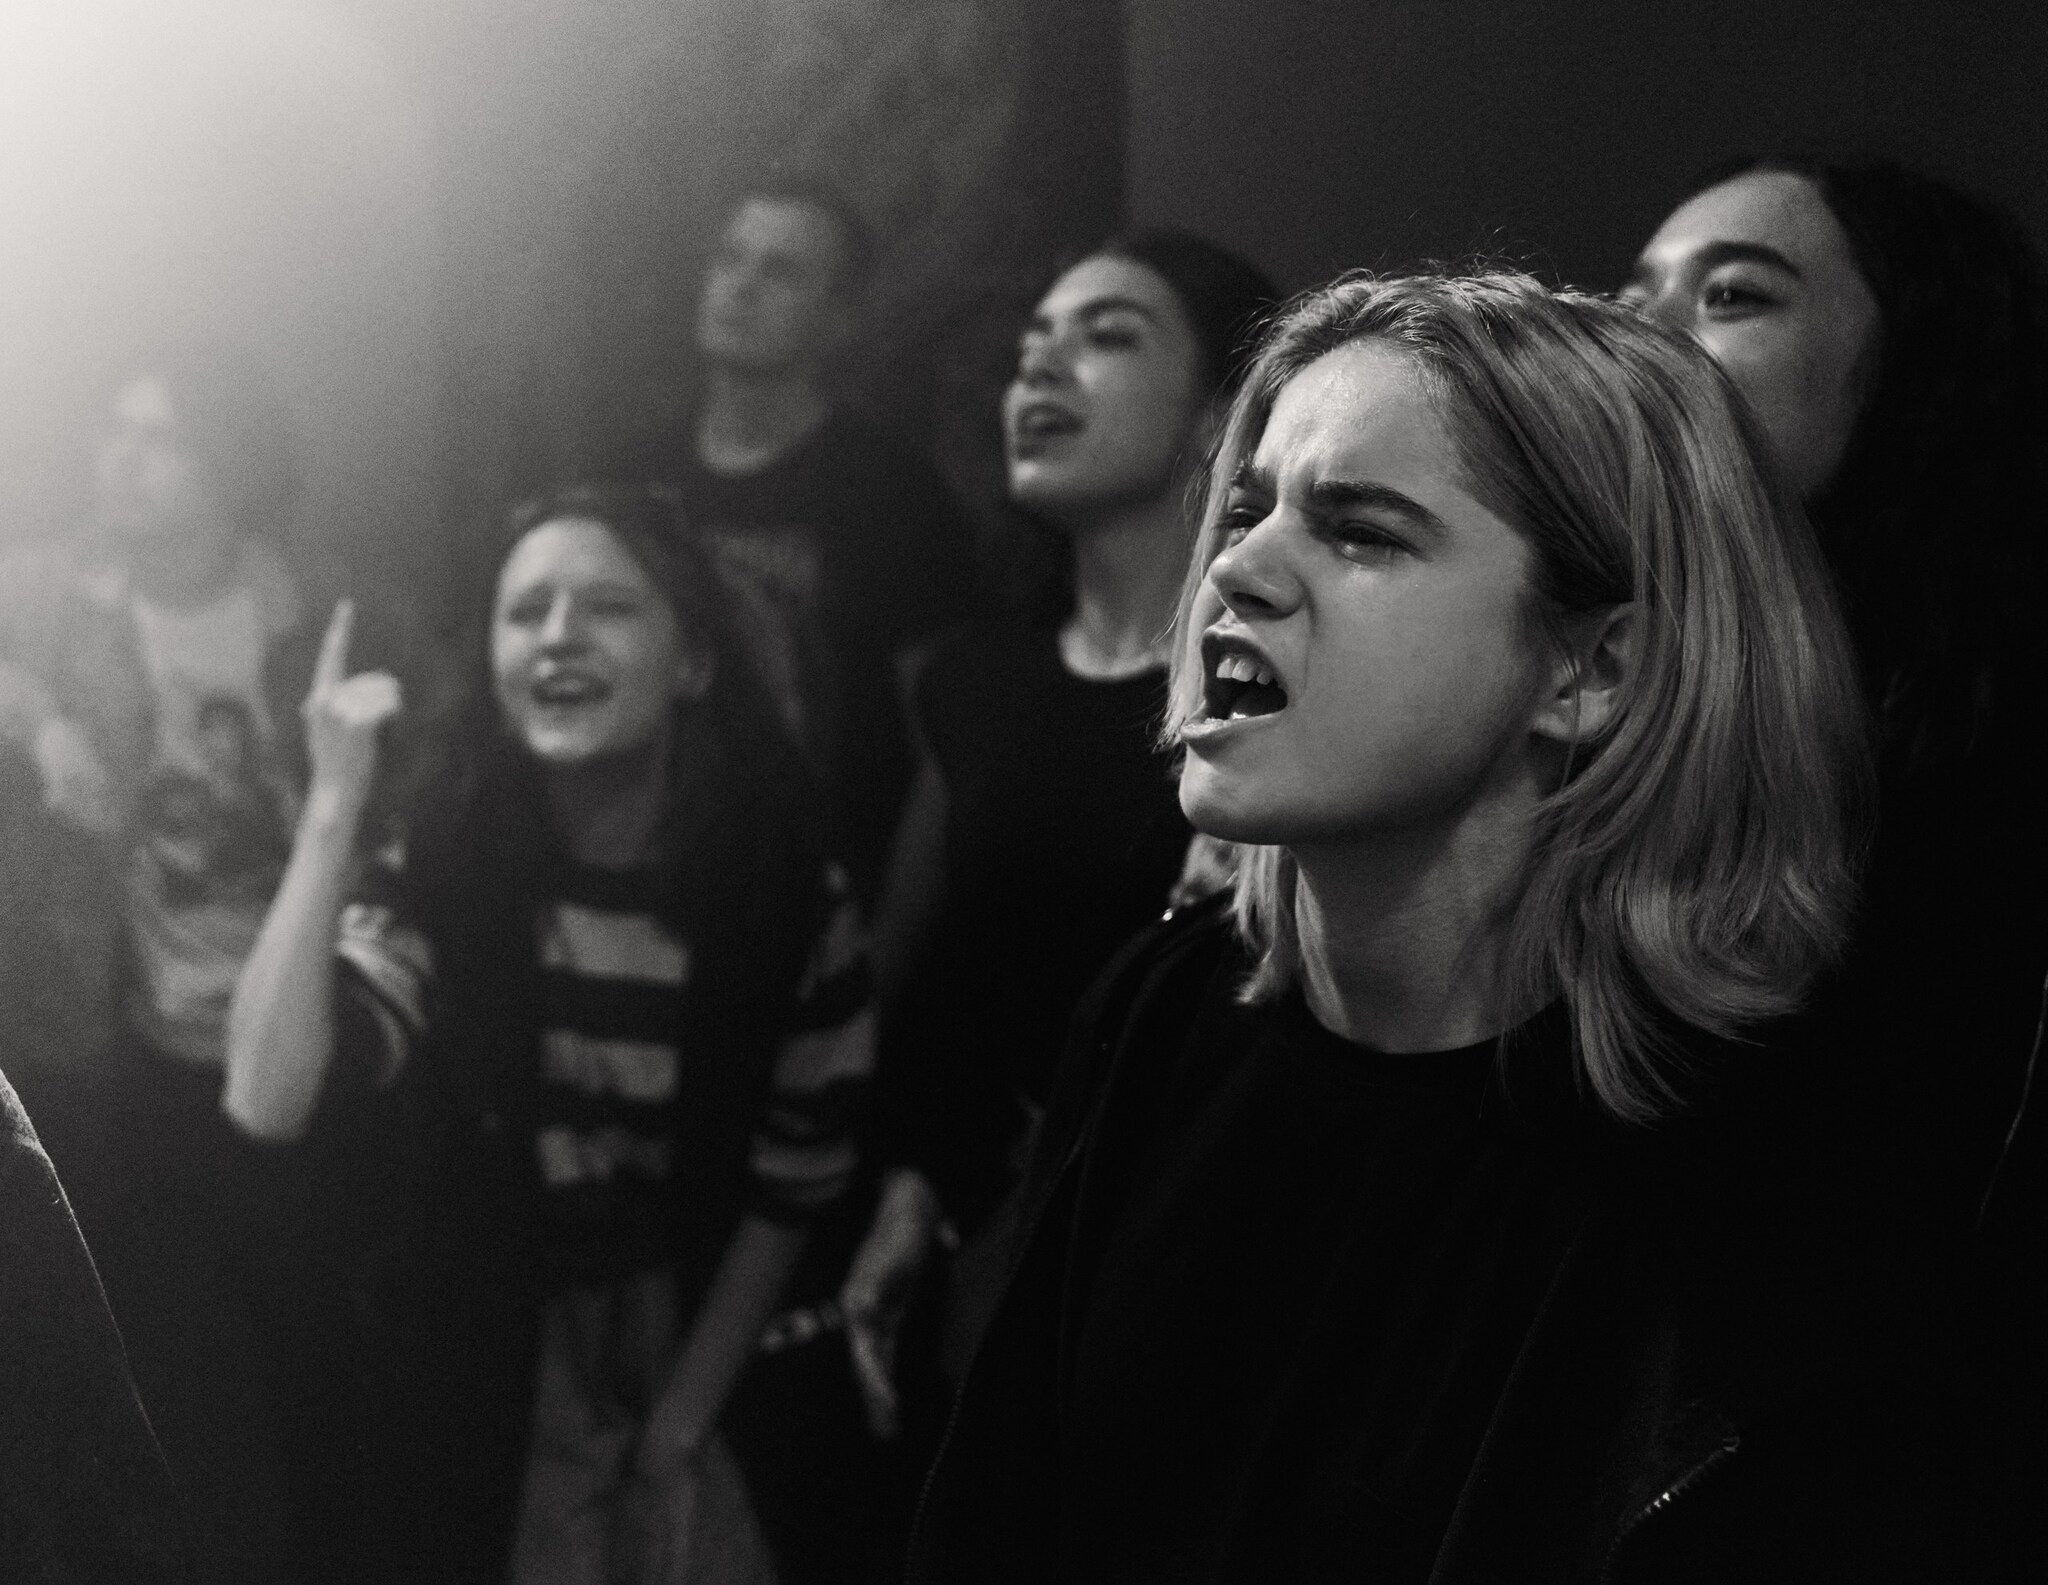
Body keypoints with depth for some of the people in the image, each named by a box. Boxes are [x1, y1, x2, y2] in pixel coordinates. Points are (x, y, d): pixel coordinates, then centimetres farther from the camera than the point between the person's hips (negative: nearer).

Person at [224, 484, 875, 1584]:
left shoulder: (784, 881, -11)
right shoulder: (434, 866, -16)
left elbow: (800, 1167, -1)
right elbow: (269, 1101, -31)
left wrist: (683, 1418, -1)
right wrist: (335, 804, -33)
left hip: (702, 1347, 2)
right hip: (480, 1391, -2)